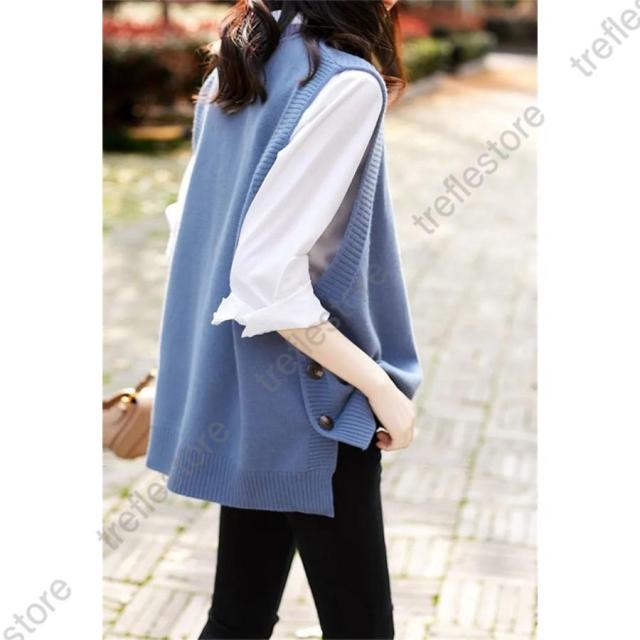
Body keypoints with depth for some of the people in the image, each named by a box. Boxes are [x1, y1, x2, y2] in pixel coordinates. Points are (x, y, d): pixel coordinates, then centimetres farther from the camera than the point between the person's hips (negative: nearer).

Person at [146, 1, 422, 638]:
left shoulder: (235, 68, 7)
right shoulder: (348, 82, -19)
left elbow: (191, 223, 13)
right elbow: (268, 279, -25)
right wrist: (382, 388, -16)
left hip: (240, 387, 8)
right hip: (308, 400, -8)